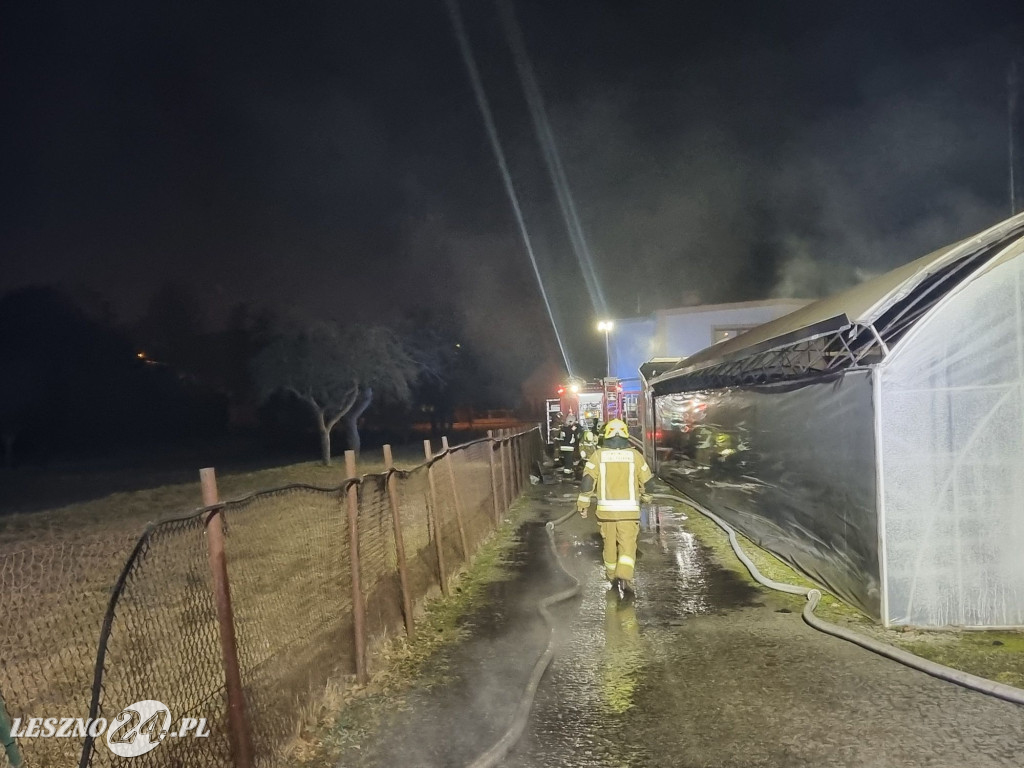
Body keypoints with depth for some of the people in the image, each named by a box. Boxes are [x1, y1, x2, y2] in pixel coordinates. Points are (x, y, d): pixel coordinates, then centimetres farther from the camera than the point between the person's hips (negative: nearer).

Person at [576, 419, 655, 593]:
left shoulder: (598, 455, -1)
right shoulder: (635, 455, 0)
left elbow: (587, 481, -4)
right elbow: (647, 482, 6)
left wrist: (583, 504, 5)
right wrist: (645, 498, 25)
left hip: (606, 509, 1)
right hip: (629, 509, -1)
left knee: (610, 545, 16)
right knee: (627, 546, 2)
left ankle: (613, 577, 28)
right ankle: (625, 577, -17)